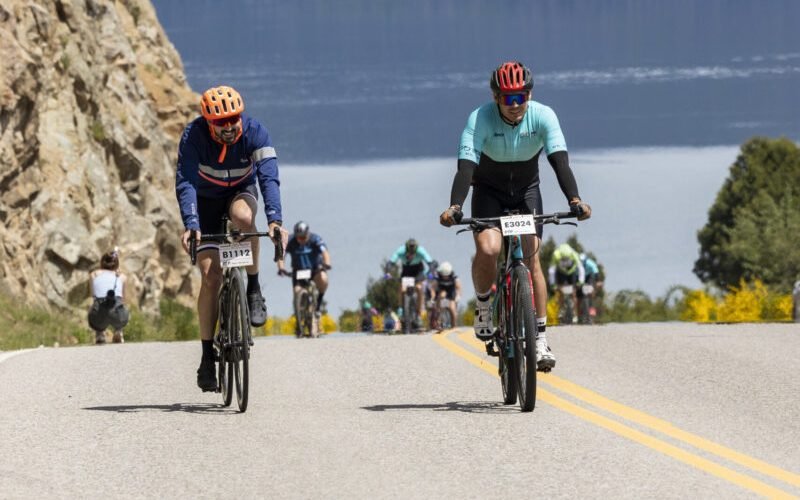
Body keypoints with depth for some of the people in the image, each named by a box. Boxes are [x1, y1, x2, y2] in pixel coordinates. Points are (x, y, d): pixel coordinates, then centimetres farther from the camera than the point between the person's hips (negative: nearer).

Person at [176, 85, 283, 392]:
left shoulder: (255, 133, -26)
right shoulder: (194, 135, -28)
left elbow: (269, 178, -34)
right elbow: (185, 182, -35)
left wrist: (275, 219, -49)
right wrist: (190, 224, -49)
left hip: (241, 192, 0)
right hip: (207, 199, 0)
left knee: (243, 217, -38)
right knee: (210, 276, -11)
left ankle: (254, 291, -20)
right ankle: (207, 357, -4)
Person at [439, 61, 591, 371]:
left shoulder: (543, 116, -24)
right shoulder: (480, 119, -28)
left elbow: (559, 161, -33)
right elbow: (466, 166, -36)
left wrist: (574, 200, -49)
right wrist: (455, 207, -52)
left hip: (526, 191, 1)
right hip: (489, 191, -1)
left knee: (531, 257, -12)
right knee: (488, 249, -26)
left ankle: (540, 338, -8)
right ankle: (482, 304, 2)